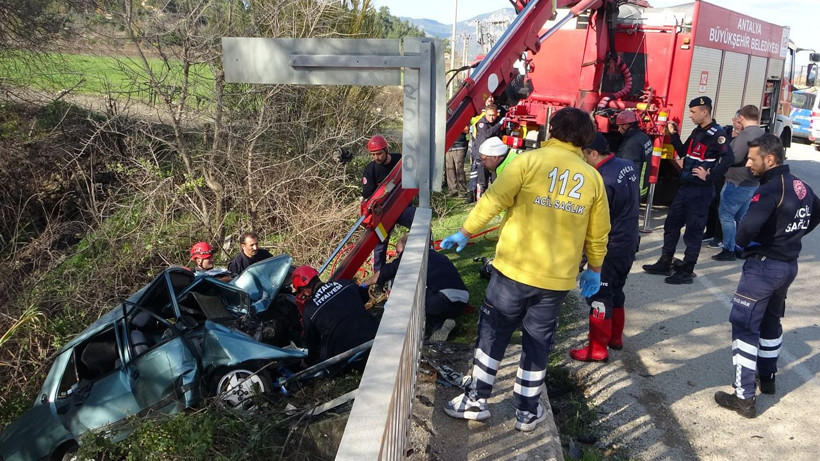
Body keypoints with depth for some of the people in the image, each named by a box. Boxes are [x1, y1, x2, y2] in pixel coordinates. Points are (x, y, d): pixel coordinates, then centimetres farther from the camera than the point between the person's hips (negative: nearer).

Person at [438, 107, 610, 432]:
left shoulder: (530, 161, -7)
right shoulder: (593, 177, 4)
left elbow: (493, 201, -12)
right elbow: (599, 233, 9)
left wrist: (465, 232, 0)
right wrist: (594, 269, 23)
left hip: (515, 267, -3)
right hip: (559, 276, 3)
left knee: (493, 333, 12)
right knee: (538, 342, 15)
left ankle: (476, 400, 21)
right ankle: (527, 411, 26)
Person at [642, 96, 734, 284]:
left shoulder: (717, 134, -14)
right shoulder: (697, 132, 13)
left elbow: (728, 159, -25)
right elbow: (683, 153, 18)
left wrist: (709, 177, -20)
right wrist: (674, 135, 7)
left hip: (701, 190, -9)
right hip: (685, 187, 9)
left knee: (693, 231, -1)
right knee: (671, 224, 14)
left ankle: (685, 272, 7)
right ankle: (664, 264, 24)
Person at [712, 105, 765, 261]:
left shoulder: (745, 134, -18)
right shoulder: (763, 135, 11)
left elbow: (735, 158, -23)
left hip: (737, 183, -9)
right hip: (752, 183, 9)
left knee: (726, 215, -2)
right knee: (741, 217, 17)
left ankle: (729, 250, -1)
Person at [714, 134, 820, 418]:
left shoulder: (771, 189, -22)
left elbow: (750, 225, -37)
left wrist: (741, 243, -15)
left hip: (764, 266, -9)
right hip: (789, 265, 9)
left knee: (744, 327, -4)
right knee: (771, 321, 24)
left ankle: (744, 397, -2)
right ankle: (767, 378, 40)